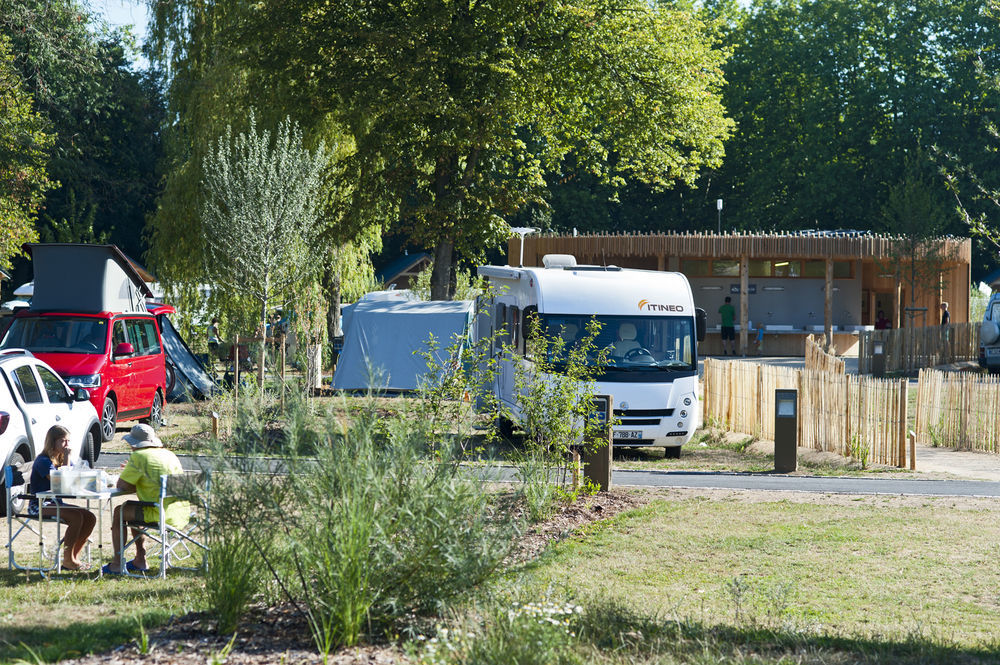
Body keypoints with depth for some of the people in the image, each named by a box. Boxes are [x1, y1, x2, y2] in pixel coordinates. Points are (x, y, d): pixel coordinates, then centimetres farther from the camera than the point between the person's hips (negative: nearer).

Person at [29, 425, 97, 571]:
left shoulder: (60, 459, 14)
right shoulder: (43, 461, -13)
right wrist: (66, 460, -18)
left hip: (56, 503, 8)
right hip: (39, 505, -8)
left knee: (90, 518, -10)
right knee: (76, 516, -29)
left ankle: (74, 556, -3)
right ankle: (68, 560, -21)